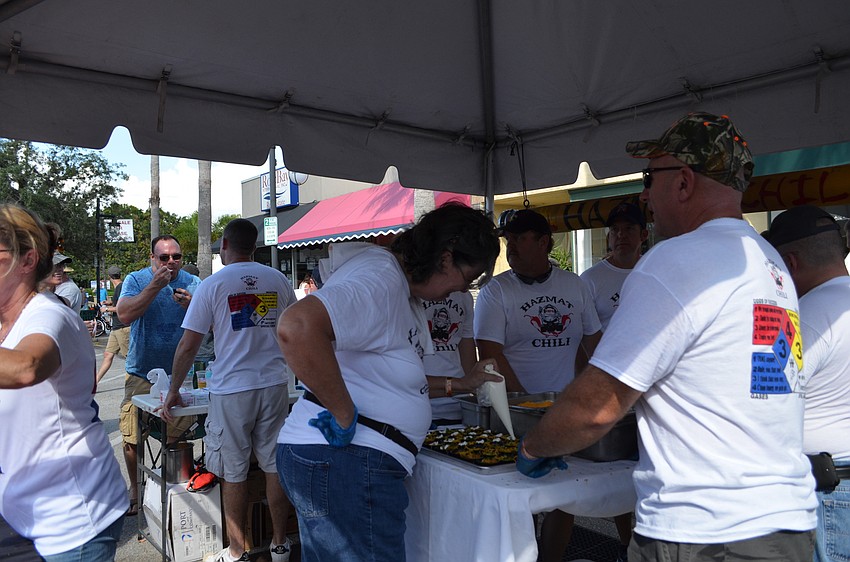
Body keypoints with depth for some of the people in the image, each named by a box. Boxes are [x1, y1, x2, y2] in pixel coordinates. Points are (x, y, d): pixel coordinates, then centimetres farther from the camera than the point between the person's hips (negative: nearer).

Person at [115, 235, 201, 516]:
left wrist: (191, 306, -26)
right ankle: (135, 488, 28)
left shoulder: (192, 283, 0)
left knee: (181, 435, 3)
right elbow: (124, 314, -20)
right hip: (141, 374, 0)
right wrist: (155, 286, -26)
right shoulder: (136, 280, -4)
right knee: (132, 437, 6)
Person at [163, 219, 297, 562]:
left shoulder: (212, 285, -5)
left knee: (233, 474, 8)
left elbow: (188, 346, -4)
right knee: (275, 466, 12)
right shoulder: (278, 280, 5)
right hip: (274, 385, 4)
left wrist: (173, 391, 7)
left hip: (232, 391, -3)